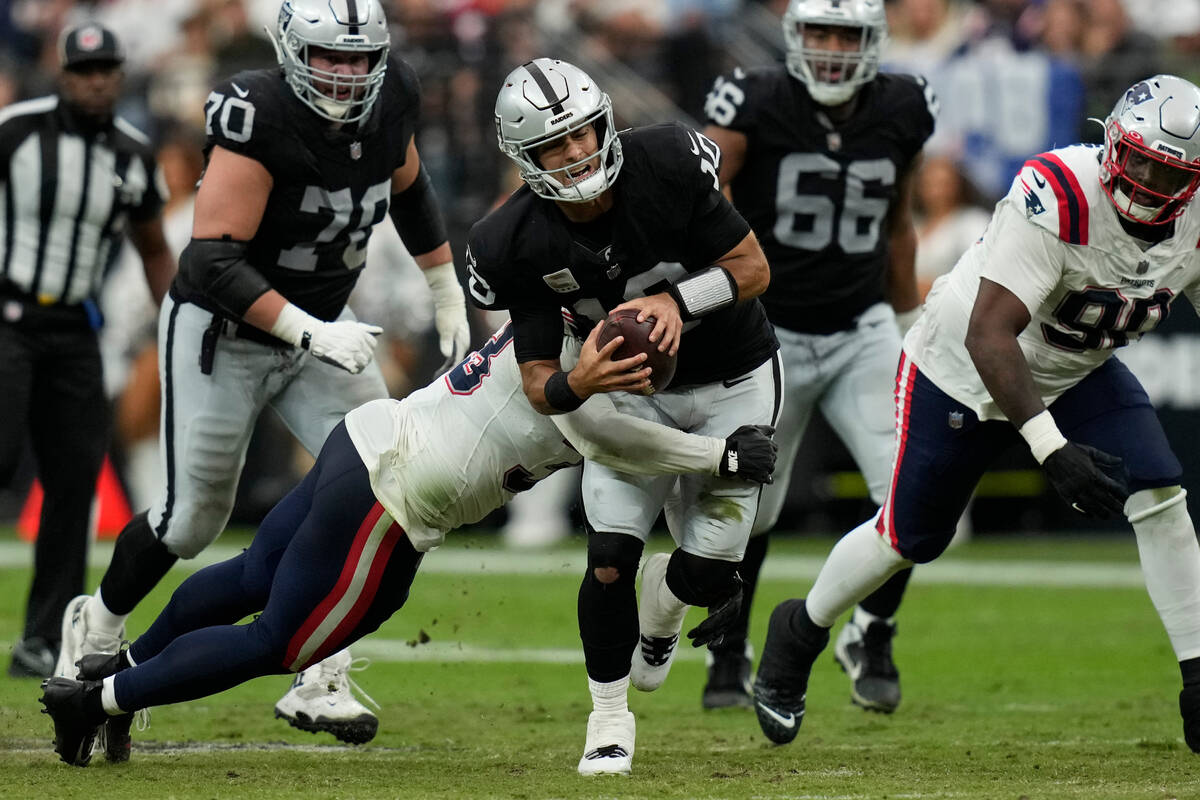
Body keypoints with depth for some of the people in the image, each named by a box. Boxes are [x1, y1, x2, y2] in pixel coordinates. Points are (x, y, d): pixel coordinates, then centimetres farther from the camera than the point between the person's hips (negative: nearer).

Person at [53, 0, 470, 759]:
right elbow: (214, 261, -32)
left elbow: (408, 188, 13)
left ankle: (319, 681, -7)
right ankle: (97, 628, 34)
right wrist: (312, 333, -38)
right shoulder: (260, 120, -30)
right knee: (193, 516, 3)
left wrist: (450, 293, 16)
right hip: (223, 330, -6)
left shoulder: (392, 96, -9)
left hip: (318, 324, 6)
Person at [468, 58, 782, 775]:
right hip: (636, 387, 1)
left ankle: (662, 609, 35)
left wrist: (676, 300, -34)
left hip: (734, 383, -1)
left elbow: (754, 269, -16)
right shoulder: (520, 245, -21)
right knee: (610, 558, -14)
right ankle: (609, 717, 11)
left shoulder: (668, 165, -27)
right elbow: (539, 384, -16)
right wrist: (578, 385, -40)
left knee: (708, 574, -4)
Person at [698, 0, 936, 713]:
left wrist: (909, 326, 20)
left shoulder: (902, 113, -3)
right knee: (750, 512, 8)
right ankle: (730, 656, 33)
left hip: (861, 333, 2)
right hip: (768, 334, -2)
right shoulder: (753, 106, -15)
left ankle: (872, 637, 10)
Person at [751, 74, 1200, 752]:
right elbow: (988, 334, -41)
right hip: (964, 368, -4)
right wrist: (1052, 448, -47)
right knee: (910, 538, 9)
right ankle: (801, 630, 38)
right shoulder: (1059, 196, -38)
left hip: (1078, 373, 4)